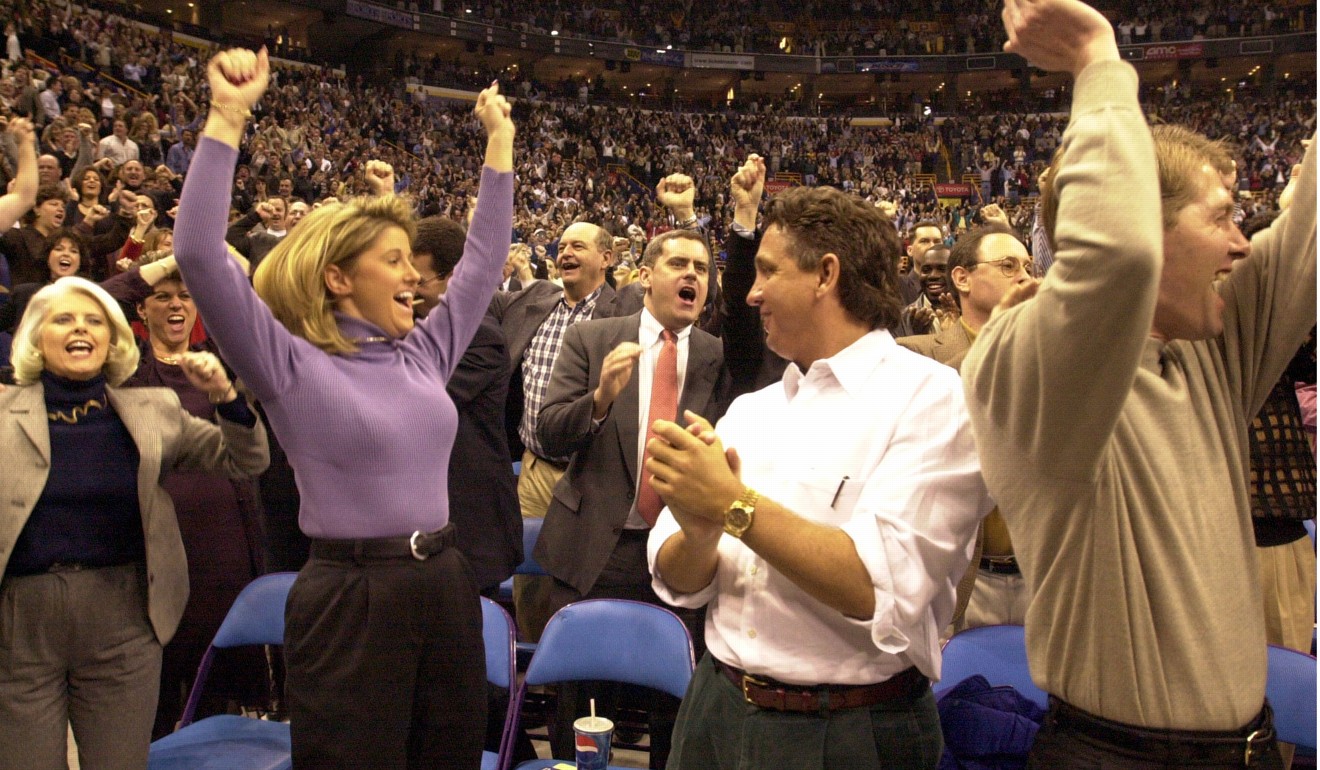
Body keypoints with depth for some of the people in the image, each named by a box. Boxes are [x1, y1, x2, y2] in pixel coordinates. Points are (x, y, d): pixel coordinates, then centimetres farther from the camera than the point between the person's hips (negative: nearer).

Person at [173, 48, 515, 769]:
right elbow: (199, 254, -18)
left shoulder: (423, 354, 7)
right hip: (349, 602, -5)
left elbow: (483, 255, 15)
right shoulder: (291, 365, -8)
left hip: (446, 586, 6)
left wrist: (500, 141, 16)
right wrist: (227, 119, -20)